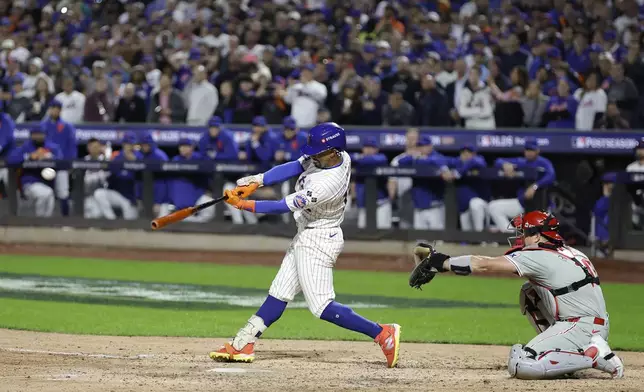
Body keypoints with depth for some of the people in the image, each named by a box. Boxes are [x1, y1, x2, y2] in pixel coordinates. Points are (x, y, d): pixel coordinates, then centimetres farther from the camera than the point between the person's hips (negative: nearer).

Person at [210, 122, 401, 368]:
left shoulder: (328, 183, -32)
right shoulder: (336, 156, -6)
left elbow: (285, 206, -27)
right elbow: (294, 167, 0)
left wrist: (244, 205, -23)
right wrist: (256, 181, -10)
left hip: (317, 241, -10)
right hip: (307, 236, 10)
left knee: (321, 306, -9)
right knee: (279, 293, 12)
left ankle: (382, 333, -7)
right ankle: (242, 345, 17)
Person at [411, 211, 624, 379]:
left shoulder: (538, 257, -9)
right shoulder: (568, 252, 17)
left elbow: (484, 266, -9)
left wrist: (441, 262, -2)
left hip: (582, 328, -9)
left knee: (520, 365, -17)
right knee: (529, 294, 20)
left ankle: (594, 355, -14)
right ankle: (562, 352, 11)